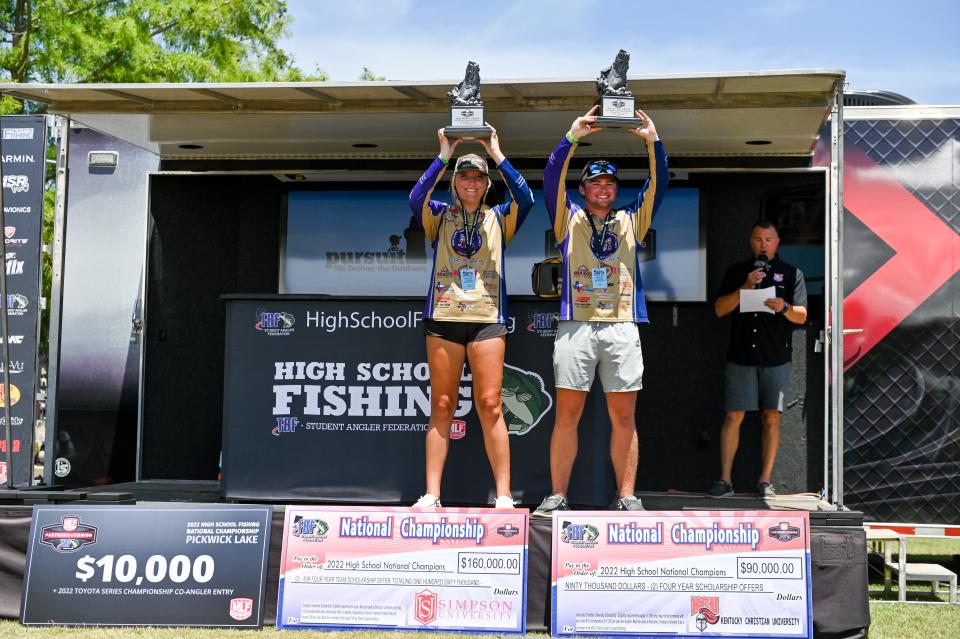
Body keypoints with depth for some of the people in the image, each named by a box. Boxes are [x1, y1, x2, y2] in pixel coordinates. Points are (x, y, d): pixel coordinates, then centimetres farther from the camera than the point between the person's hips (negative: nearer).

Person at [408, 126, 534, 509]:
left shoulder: (499, 219, 13)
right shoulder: (439, 216, 12)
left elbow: (525, 198, -7)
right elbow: (416, 198, -9)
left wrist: (498, 155, -5)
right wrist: (444, 156, -9)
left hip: (487, 319, 0)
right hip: (443, 319, 0)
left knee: (489, 405, -6)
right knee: (441, 406, 0)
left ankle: (503, 495, -4)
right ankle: (431, 495, 1)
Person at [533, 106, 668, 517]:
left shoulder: (631, 221, 17)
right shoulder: (569, 219, 13)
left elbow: (658, 185, 6)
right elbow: (552, 180, -1)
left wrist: (653, 142, -7)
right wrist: (572, 138, -12)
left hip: (622, 328, 2)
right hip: (576, 326, -1)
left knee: (624, 416, 2)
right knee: (567, 414, -1)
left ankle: (626, 496, 7)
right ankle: (558, 496, 5)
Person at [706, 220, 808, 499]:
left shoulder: (792, 273, 9)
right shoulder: (737, 272, 12)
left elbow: (801, 316, 3)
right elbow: (720, 309, 3)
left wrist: (784, 308, -18)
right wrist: (745, 287, -10)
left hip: (776, 358, 0)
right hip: (740, 356, 0)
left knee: (771, 418, 1)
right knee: (733, 416, -2)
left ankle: (765, 481, 6)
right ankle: (725, 480, 0)